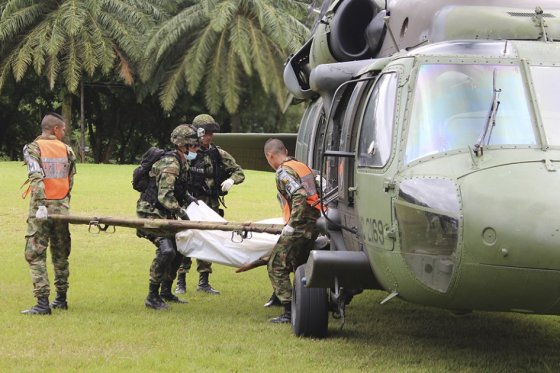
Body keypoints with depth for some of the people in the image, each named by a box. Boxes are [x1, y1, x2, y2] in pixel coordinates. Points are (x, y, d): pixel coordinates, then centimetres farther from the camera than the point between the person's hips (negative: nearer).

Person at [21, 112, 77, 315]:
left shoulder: (32, 148, -4)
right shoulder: (67, 150, 8)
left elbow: (36, 177, -17)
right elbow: (70, 181, 8)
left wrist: (41, 204, -20)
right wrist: (64, 204, 15)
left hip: (41, 208, -4)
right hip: (62, 207, 4)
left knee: (35, 254, -2)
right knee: (61, 254, 14)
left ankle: (42, 303, -10)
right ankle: (61, 298, 20)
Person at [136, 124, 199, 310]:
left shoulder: (182, 162, 10)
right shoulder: (170, 164, -22)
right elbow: (165, 196, -27)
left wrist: (188, 198, 7)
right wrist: (182, 214, -21)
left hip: (165, 215, 11)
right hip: (151, 212, -11)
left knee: (178, 249, 15)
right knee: (166, 250, -23)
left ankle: (166, 292, 27)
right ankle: (152, 296, -16)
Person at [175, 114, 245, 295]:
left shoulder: (218, 154, 6)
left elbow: (238, 171, 10)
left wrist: (231, 180, -11)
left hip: (211, 206, 4)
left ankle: (203, 282, 15)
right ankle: (181, 282, 6)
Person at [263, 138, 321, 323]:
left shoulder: (284, 172, -10)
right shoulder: (303, 167, 18)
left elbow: (300, 197, -24)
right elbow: (318, 193, 20)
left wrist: (292, 224, -20)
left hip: (300, 227, -9)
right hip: (315, 224, 9)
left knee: (277, 266, -6)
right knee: (299, 266, 21)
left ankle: (289, 311, -11)